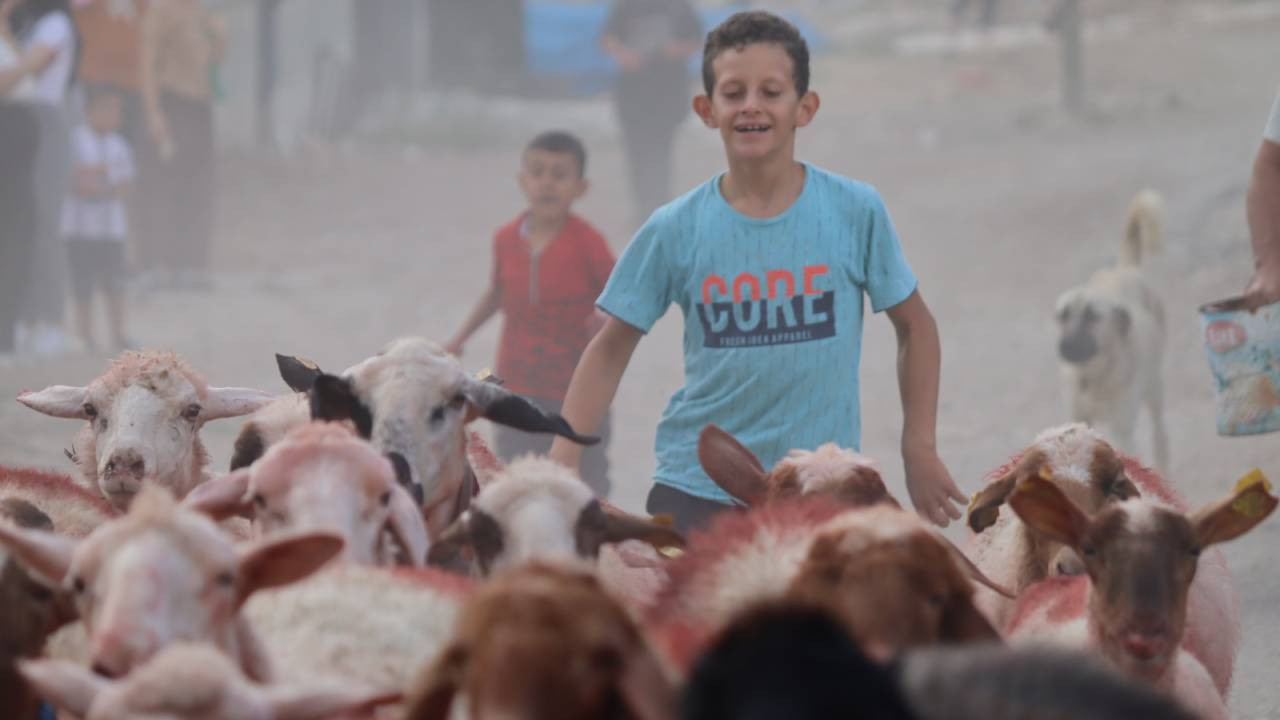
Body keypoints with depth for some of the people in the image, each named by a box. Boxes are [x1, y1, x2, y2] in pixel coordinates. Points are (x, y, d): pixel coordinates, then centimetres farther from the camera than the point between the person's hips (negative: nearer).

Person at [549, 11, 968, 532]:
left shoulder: (855, 212, -4)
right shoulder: (677, 230, -2)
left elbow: (914, 326, 8)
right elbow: (612, 347, 5)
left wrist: (920, 451, 5)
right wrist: (562, 464, -4)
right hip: (695, 487, 0)